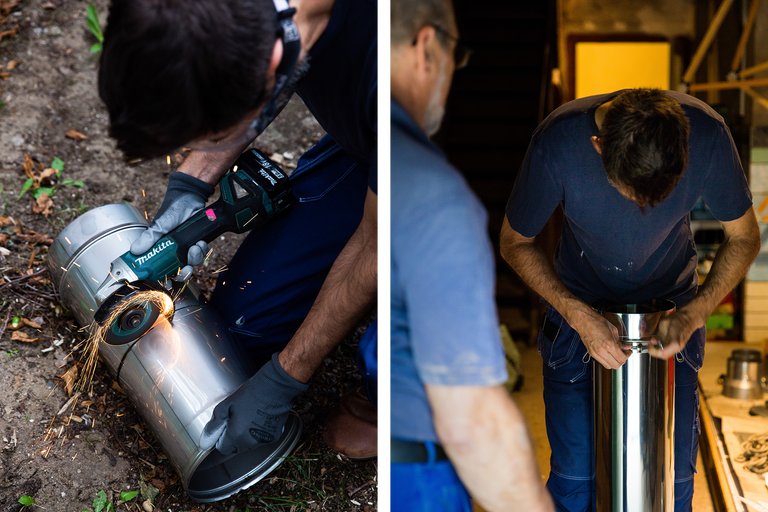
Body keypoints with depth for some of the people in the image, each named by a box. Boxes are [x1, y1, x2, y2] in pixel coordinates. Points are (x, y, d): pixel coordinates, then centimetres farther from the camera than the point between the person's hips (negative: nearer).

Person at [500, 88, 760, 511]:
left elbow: (744, 238, -10)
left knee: (674, 474, 1)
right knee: (574, 474, -4)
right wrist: (579, 316, -25)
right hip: (579, 305, -1)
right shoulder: (557, 143, -30)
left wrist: (694, 314, -23)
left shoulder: (707, 135, -27)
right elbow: (514, 243, -13)